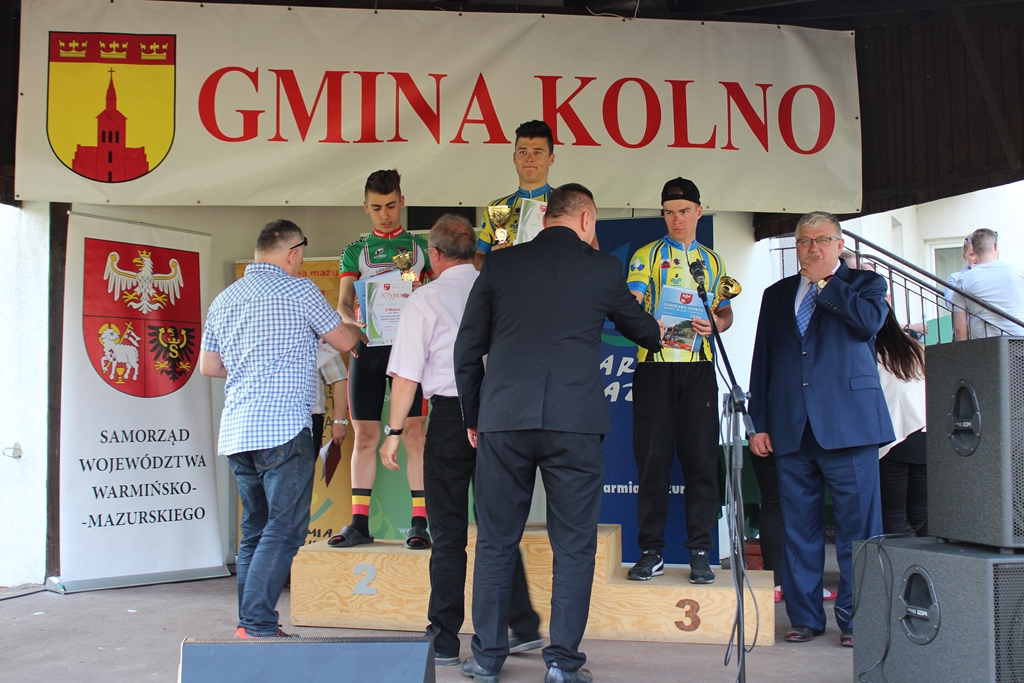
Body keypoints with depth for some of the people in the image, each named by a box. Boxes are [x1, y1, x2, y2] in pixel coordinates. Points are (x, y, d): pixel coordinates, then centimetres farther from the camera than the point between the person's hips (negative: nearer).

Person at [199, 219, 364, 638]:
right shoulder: (298, 290, -2)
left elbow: (208, 366, 22)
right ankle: (257, 626, -11)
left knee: (255, 532, 13)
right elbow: (344, 341, 9)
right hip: (282, 430, -7)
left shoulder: (223, 300, 18)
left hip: (236, 432, 8)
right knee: (285, 529, -7)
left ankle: (250, 625, 15)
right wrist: (360, 331, 30)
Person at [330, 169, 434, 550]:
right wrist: (349, 323, -18)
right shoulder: (355, 251, 14)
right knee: (364, 435, 3)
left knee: (414, 433, -5)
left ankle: (419, 523, -3)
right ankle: (359, 523, 9)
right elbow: (343, 301, 5)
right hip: (366, 347, 2)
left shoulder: (420, 246, 11)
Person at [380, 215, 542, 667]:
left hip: (450, 416, -3)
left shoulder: (426, 299, -4)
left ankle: (444, 641, 8)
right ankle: (523, 627, 15)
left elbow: (407, 375, -6)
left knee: (449, 533, 3)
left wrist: (395, 432, 0)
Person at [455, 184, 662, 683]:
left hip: (503, 422, 2)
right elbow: (639, 326, 25)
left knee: (495, 543, 11)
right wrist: (659, 334, 48)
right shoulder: (603, 268, 6)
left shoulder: (499, 264, 8)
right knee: (574, 546, 8)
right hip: (574, 425, -1)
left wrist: (473, 416, 20)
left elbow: (467, 349, 9)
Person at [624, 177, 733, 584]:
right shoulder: (646, 256, 9)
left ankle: (700, 553, 7)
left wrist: (717, 323, -3)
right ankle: (651, 551, 7)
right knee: (653, 459, -1)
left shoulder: (712, 261, 18)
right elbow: (631, 305, -3)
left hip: (698, 367, 2)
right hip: (654, 365, -2)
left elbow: (725, 311, 21)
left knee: (701, 459, 0)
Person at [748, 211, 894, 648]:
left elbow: (870, 321, -13)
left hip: (848, 424, -3)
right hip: (791, 428, 3)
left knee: (857, 526, -3)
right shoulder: (777, 295, 19)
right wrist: (758, 423, 8)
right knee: (799, 527, 5)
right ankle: (805, 617, 14)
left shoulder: (865, 284, 11)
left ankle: (855, 619, 7)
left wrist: (824, 283, -3)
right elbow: (761, 362, 15)